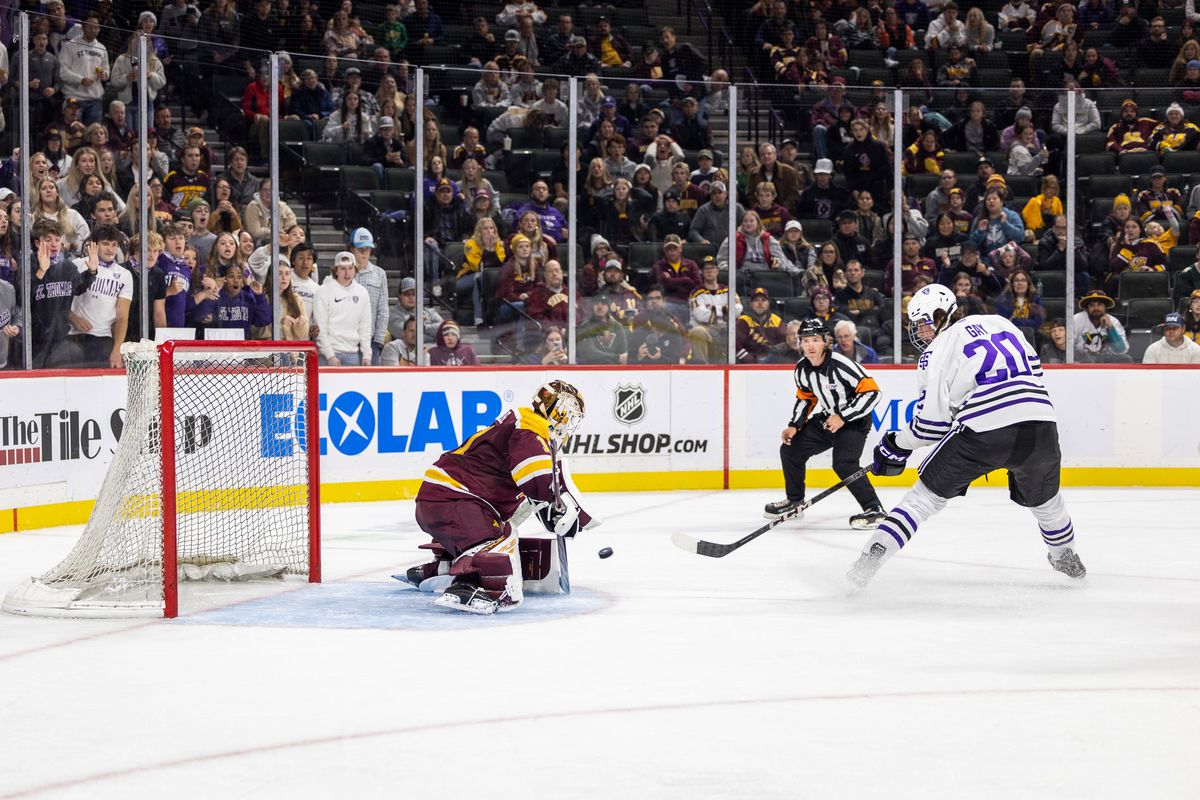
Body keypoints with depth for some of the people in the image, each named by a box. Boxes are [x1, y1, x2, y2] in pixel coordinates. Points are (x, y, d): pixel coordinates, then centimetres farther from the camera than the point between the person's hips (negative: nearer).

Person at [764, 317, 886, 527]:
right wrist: (794, 426, -1)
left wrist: (843, 417, -27)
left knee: (843, 463, -28)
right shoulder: (802, 369, -5)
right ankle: (795, 501, 25)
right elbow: (805, 398, 12)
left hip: (853, 421, -8)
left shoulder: (840, 365, -28)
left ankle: (874, 510, -18)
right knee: (790, 449, 5)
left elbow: (872, 392, -27)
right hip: (826, 419, 8)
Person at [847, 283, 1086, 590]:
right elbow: (1034, 370, 25)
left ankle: (870, 560, 2)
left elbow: (933, 421, 3)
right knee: (1042, 496, 32)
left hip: (984, 432, -4)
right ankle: (1065, 555, 52)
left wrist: (897, 444, 18)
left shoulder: (937, 351, 6)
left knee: (928, 493, 9)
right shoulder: (1000, 323, 21)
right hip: (1041, 423, 4)